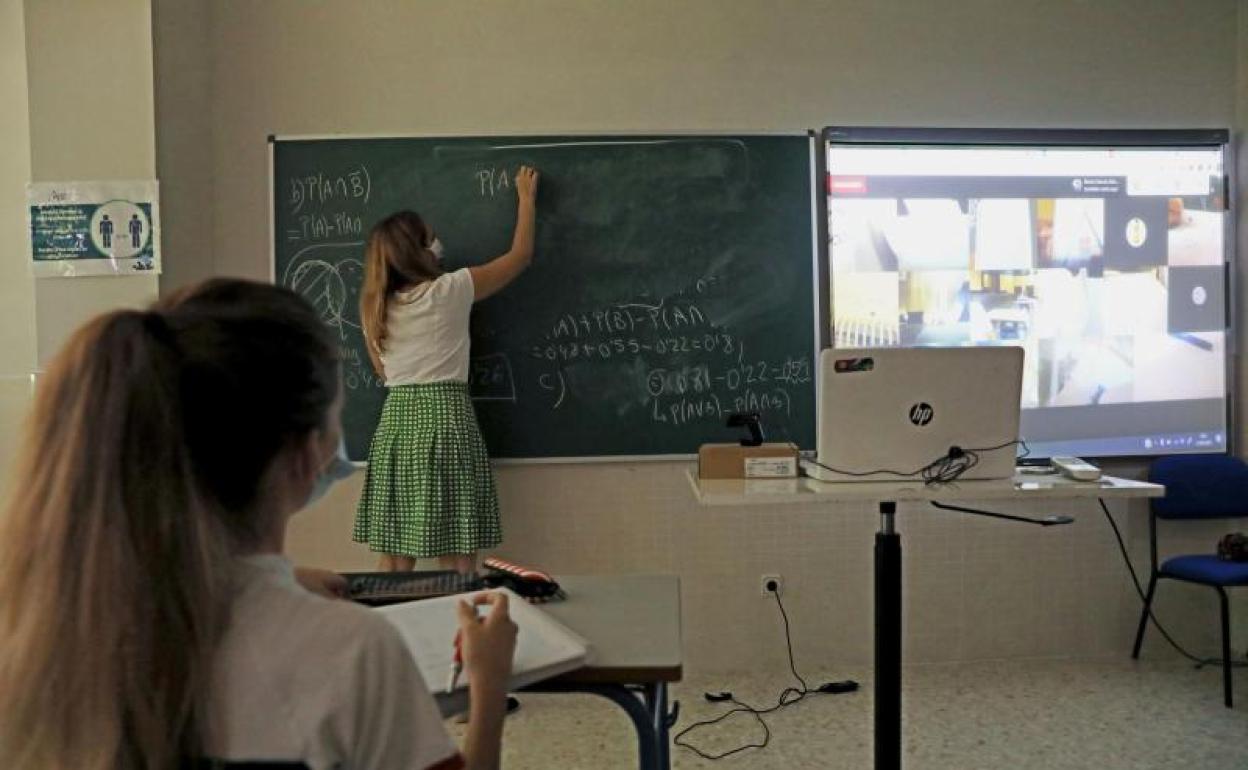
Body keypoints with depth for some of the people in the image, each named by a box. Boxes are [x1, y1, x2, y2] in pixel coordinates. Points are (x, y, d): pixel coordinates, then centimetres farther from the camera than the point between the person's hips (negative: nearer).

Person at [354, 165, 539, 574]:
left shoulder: (376, 305, 8)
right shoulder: (449, 290, -4)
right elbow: (521, 255, 7)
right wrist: (526, 198, 20)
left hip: (396, 420, 5)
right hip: (444, 417, -5)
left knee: (395, 555, 8)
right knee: (457, 557, 0)